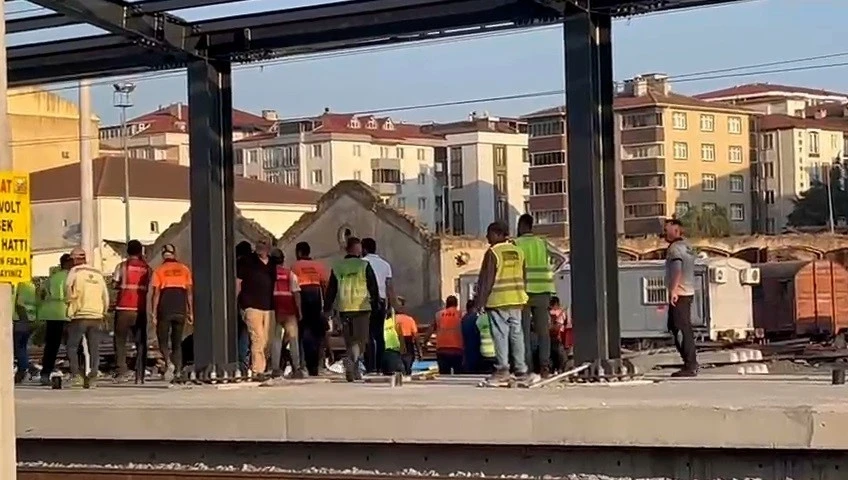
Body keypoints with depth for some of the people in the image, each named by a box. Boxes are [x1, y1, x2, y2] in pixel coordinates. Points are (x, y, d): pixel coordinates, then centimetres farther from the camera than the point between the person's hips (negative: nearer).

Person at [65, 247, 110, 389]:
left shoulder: (74, 272, -2)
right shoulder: (98, 274, 13)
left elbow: (69, 293, -11)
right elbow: (106, 297, 15)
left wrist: (71, 305, 8)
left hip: (80, 315, -4)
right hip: (96, 316, 4)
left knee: (72, 346, 5)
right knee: (94, 349, 7)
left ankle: (77, 375, -7)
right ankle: (92, 377, 0)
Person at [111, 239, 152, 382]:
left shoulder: (122, 266, -2)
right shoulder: (146, 268, 5)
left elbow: (114, 284, -2)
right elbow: (148, 286, 7)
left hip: (124, 308, -2)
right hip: (140, 309, 2)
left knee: (120, 341, 4)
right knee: (140, 342, 7)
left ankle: (121, 372, -8)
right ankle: (140, 374, 0)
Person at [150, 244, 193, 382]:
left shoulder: (159, 271, 1)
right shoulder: (184, 269, 8)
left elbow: (156, 294, -3)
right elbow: (189, 292, 6)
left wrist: (154, 315, -2)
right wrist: (191, 312, 10)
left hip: (165, 310, -3)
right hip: (181, 310, 3)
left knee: (162, 341, 6)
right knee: (177, 342, 11)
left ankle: (169, 363, -19)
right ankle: (178, 372, 4)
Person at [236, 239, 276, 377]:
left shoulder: (272, 264, 16)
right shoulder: (248, 262, 2)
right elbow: (238, 283, 1)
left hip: (269, 307, 5)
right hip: (253, 307, -5)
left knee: (266, 341, 2)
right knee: (258, 339, -14)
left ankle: (255, 367, 11)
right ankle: (258, 370, -14)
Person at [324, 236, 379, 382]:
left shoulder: (336, 267, 8)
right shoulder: (364, 266, -2)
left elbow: (330, 290, 9)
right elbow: (373, 288, -2)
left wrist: (327, 309, 13)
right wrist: (375, 305, 4)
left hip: (344, 309, 3)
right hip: (362, 308, -3)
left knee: (349, 340, 13)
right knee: (360, 339, -2)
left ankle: (354, 371, 10)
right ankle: (352, 361, -29)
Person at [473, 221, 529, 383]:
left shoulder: (493, 253, -9)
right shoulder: (518, 252, 11)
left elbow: (486, 279, -11)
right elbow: (523, 277, 16)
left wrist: (480, 301, -7)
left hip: (498, 301, -6)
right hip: (516, 299, 6)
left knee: (500, 334, -5)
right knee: (516, 333, 8)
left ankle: (503, 368, -11)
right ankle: (521, 370, 7)